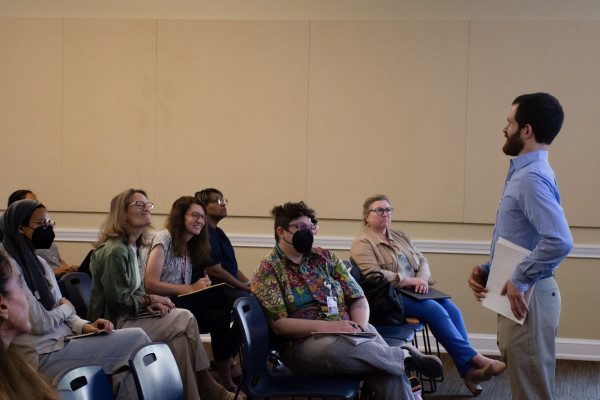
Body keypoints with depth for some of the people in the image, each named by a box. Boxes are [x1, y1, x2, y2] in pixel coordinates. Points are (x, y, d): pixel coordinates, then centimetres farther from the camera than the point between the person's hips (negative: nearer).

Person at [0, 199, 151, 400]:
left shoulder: (39, 262, 16)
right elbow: (39, 323, -17)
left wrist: (85, 326, -4)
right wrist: (66, 308, 2)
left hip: (60, 342, 9)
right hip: (43, 357, -9)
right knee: (137, 338, -13)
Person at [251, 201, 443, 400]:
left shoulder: (326, 257, 16)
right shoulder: (267, 270, 2)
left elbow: (359, 300, 13)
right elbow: (279, 324, -8)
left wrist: (360, 328, -9)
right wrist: (327, 326, -19)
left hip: (348, 333, 3)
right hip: (304, 343, -3)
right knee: (334, 347, -39)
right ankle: (405, 354, -19)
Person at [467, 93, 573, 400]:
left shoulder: (532, 178, -20)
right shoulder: (524, 173, 14)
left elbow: (559, 241, -34)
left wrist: (520, 281, -23)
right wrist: (486, 269, 8)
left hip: (528, 298, -11)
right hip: (517, 296, 11)